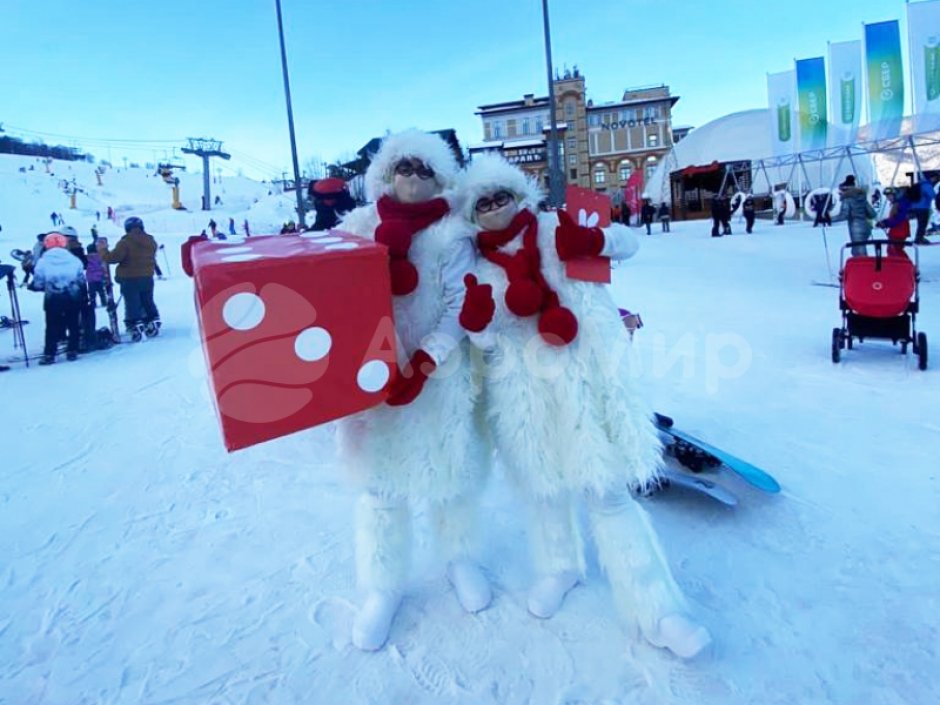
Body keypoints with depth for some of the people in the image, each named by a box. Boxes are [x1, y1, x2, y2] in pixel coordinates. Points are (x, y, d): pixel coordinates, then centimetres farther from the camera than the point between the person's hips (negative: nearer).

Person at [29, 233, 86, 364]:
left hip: (52, 299, -1)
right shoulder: (74, 259, 2)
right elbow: (81, 280, 7)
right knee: (73, 325, 12)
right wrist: (84, 295, 19)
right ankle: (72, 351, 14)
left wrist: (31, 286, 20)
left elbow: (38, 283, -2)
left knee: (52, 326, 5)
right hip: (73, 298, 1)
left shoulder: (43, 261, -4)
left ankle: (49, 354, 4)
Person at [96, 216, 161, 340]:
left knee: (132, 304, 0)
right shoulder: (151, 242, 5)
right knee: (148, 302, 17)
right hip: (147, 277, 6)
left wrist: (102, 250, -2)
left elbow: (112, 258, -16)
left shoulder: (125, 243, -15)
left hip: (129, 279, -5)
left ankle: (136, 326, -4)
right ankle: (152, 323, 19)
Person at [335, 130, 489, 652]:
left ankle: (460, 560, 40)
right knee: (381, 481, 10)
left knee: (449, 472, 13)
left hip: (440, 374, -1)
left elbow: (462, 308, -10)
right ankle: (382, 588, 29)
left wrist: (426, 360, -21)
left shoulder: (451, 236, -2)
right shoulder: (358, 227, 5)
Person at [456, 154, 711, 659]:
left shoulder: (554, 231, 1)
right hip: (523, 391, 3)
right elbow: (486, 339, 1)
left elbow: (626, 244, 2)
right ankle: (558, 568, 42)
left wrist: (591, 240, -19)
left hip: (581, 378, -3)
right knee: (543, 485, 17)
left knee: (606, 490, -4)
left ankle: (656, 609, 7)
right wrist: (477, 318, -21)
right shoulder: (481, 267, 6)